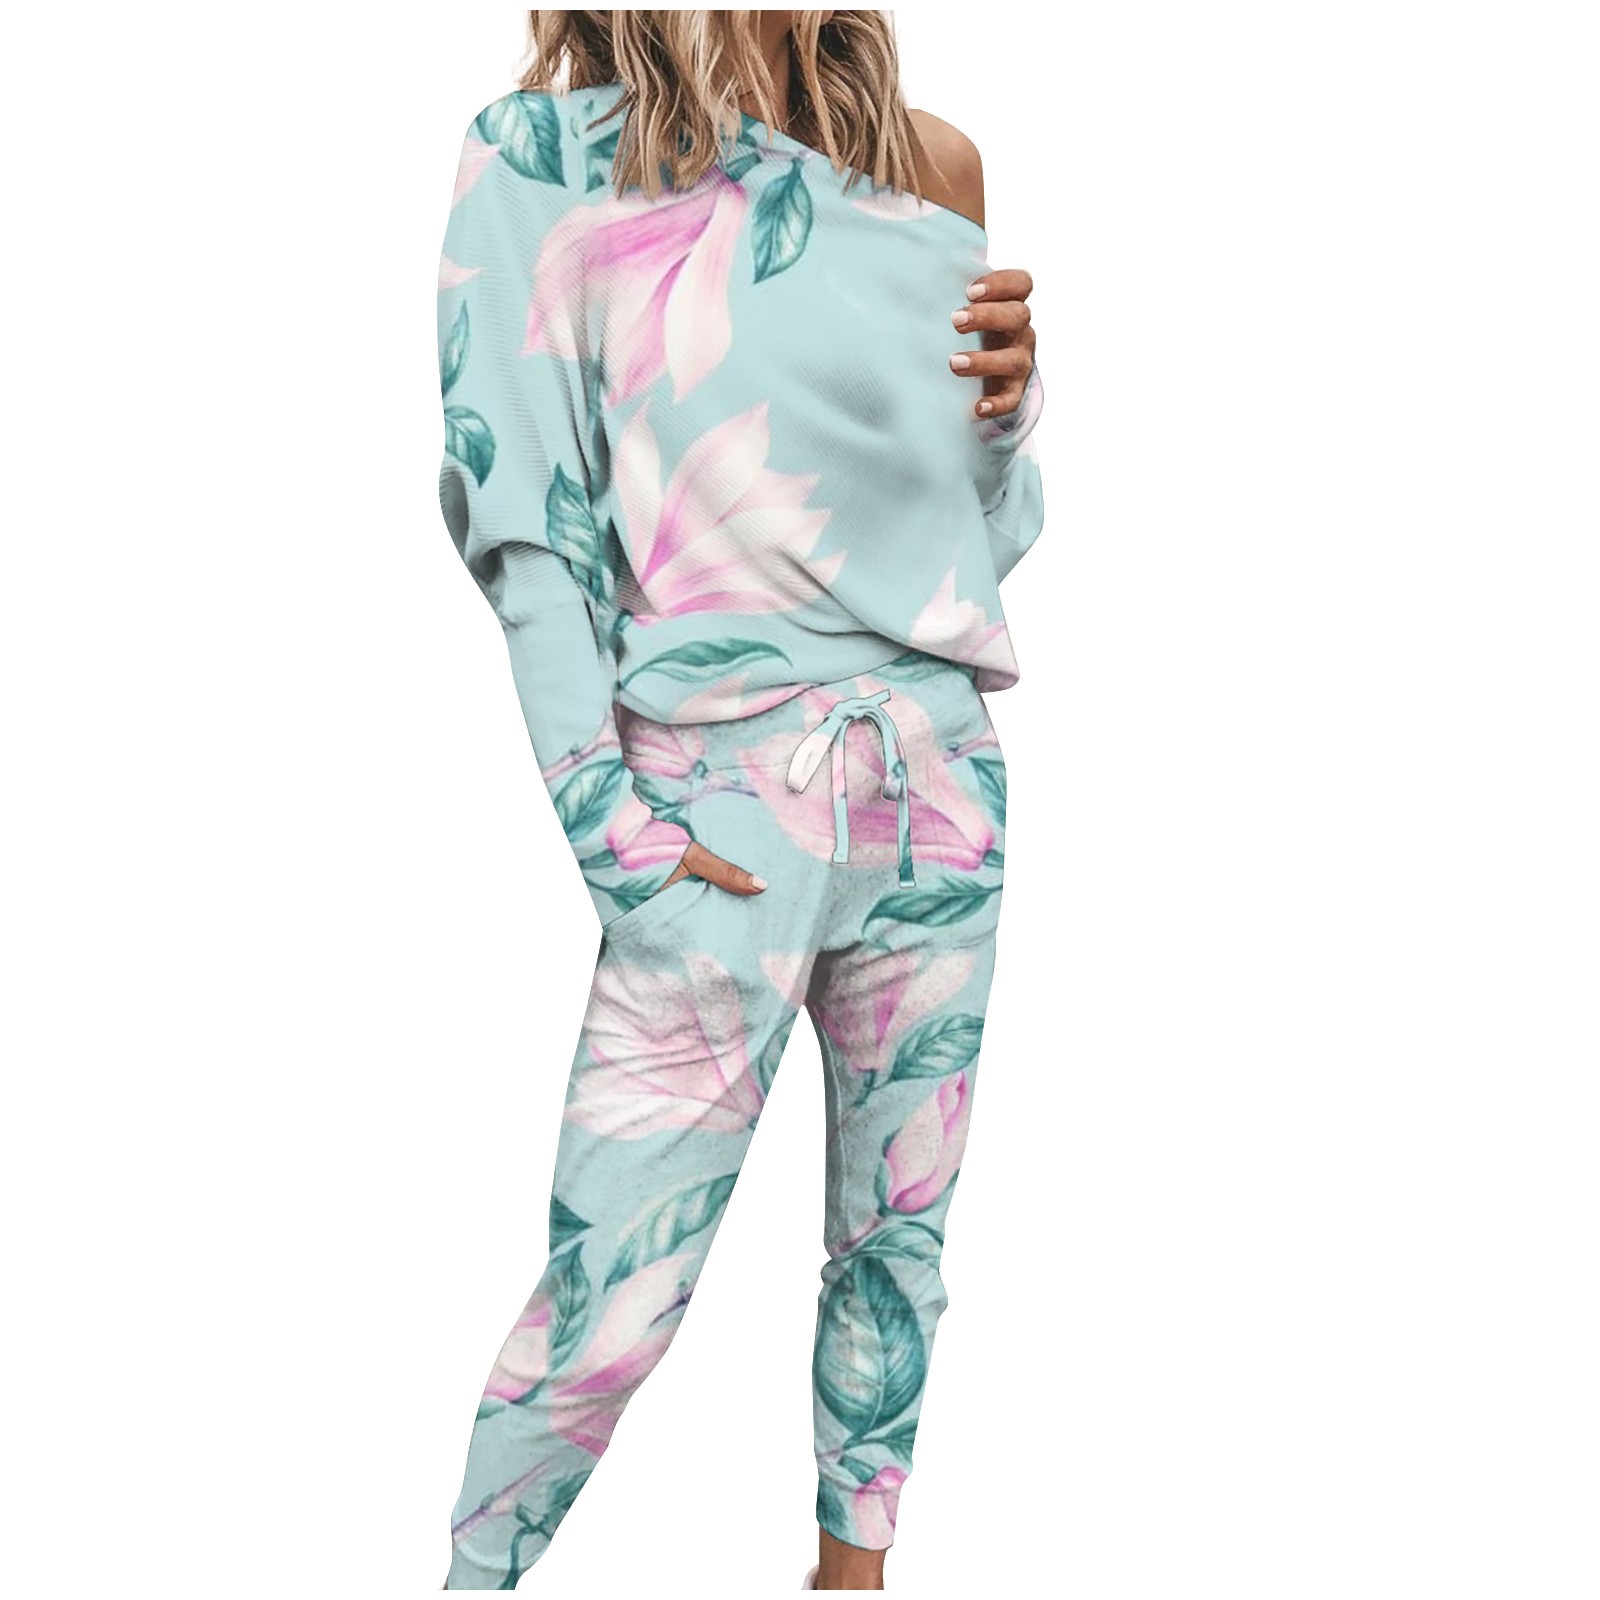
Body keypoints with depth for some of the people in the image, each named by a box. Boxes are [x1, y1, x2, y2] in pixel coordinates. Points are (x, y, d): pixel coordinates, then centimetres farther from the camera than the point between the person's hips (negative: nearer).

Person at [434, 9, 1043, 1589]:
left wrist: (1013, 390, -2)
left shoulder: (931, 169, 11)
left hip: (936, 781, 5)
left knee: (898, 1234, 12)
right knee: (611, 1291, -3)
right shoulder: (546, 158, -1)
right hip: (718, 798, -4)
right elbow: (529, 526, -5)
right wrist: (601, 816, -12)